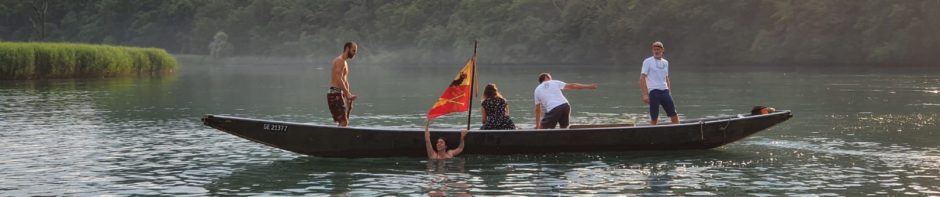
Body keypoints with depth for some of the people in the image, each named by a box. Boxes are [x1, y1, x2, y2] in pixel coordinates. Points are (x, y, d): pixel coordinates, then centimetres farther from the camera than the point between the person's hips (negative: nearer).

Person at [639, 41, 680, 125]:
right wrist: (645, 94, -15)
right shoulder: (648, 61, -1)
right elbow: (642, 78, -6)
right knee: (654, 118, -4)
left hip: (664, 91, 5)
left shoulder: (665, 62, 17)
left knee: (674, 115, 2)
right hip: (654, 91, -5)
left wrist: (668, 92, 17)